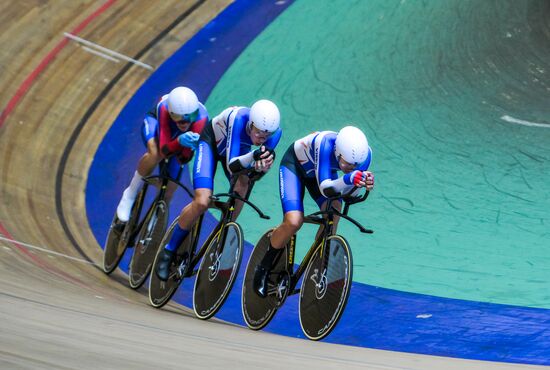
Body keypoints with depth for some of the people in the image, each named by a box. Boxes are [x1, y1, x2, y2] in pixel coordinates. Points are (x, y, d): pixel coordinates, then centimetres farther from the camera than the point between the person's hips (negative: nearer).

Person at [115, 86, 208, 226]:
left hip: (180, 136, 2)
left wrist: (189, 145, -57)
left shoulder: (201, 117, -41)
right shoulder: (164, 108, -43)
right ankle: (129, 195, -15)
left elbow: (184, 158, -37)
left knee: (169, 189, -6)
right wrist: (179, 141, -64)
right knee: (155, 154, -37)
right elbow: (164, 150, -46)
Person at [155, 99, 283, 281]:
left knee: (242, 185, -26)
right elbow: (232, 166, -44)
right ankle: (168, 251, 0)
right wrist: (253, 156, -63)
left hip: (236, 147, 4)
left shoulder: (274, 131, -29)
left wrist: (263, 165, -47)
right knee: (202, 202, -20)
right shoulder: (239, 119, -41)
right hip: (211, 141, -4)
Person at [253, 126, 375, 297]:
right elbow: (325, 188, -47)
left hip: (319, 170, 5)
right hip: (294, 165, -5)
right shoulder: (326, 144, -43)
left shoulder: (364, 153, -28)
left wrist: (362, 183, -43)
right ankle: (263, 268, 1)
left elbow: (347, 192, -22)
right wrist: (348, 179, -65)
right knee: (294, 222, -22)